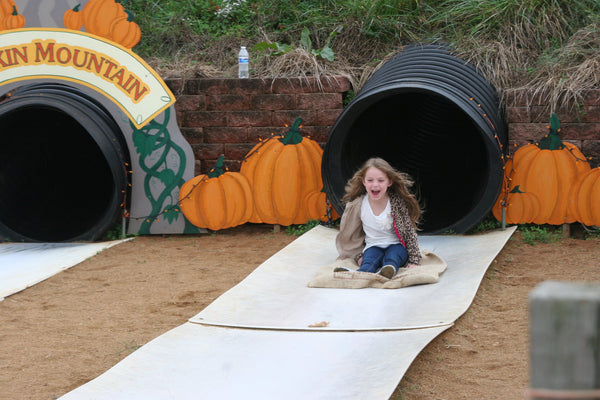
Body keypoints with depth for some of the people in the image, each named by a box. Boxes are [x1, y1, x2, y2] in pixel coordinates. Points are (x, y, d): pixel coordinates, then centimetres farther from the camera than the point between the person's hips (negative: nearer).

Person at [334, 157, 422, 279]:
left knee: (392, 258, -35)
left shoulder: (398, 203, -8)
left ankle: (387, 271, -68)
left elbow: (410, 232, -3)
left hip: (396, 245, 0)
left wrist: (414, 260, -8)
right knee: (369, 262, -34)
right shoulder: (358, 205, -4)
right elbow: (349, 234, 9)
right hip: (373, 247, 0)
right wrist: (358, 256, 2)